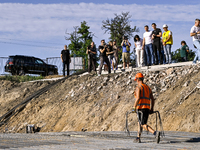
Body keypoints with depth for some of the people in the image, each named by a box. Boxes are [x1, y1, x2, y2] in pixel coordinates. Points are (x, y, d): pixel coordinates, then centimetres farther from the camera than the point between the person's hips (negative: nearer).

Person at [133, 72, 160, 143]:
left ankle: (156, 133, -31)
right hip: (147, 108, 8)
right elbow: (152, 99, 14)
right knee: (140, 122, 23)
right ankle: (138, 138, 22)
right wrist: (151, 109, 15)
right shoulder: (148, 87, 18)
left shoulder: (138, 87, -6)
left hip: (140, 108, -8)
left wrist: (134, 107, -13)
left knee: (143, 125, -10)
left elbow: (138, 98, -19)